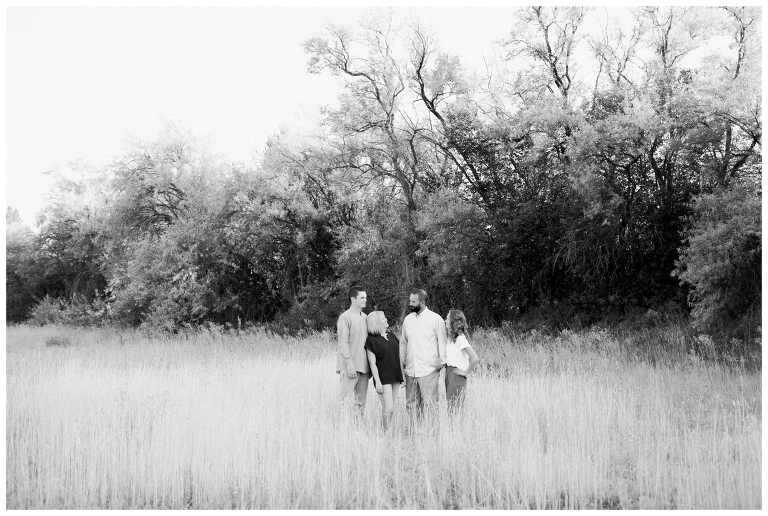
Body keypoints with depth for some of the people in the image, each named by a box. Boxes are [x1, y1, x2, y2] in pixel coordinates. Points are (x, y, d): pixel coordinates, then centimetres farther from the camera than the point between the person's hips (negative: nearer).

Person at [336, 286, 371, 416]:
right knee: (348, 400, -6)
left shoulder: (365, 317, 14)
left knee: (361, 400, 9)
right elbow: (343, 343, -12)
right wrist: (350, 365, -17)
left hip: (364, 365, 7)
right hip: (351, 367, -7)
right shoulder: (345, 318, -8)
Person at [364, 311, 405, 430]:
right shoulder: (371, 340, -6)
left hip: (395, 377, 6)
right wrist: (377, 382, -14)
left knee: (392, 408, 8)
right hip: (383, 378, -6)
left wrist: (403, 374, 14)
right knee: (388, 408, -10)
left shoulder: (392, 336, 13)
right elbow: (372, 363, -9)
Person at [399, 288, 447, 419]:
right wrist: (402, 362, 9)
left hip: (429, 370, -5)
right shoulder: (408, 319, 12)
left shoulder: (436, 319, -2)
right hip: (410, 370, 5)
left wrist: (441, 362, -5)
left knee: (429, 404, -8)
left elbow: (442, 343, 2)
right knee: (411, 404, 7)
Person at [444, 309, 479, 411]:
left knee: (454, 408, -5)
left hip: (457, 376, -9)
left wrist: (466, 372, -14)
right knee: (449, 406, 11)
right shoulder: (451, 337, 10)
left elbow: (475, 358, -24)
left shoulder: (460, 338, -16)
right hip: (448, 373, 9)